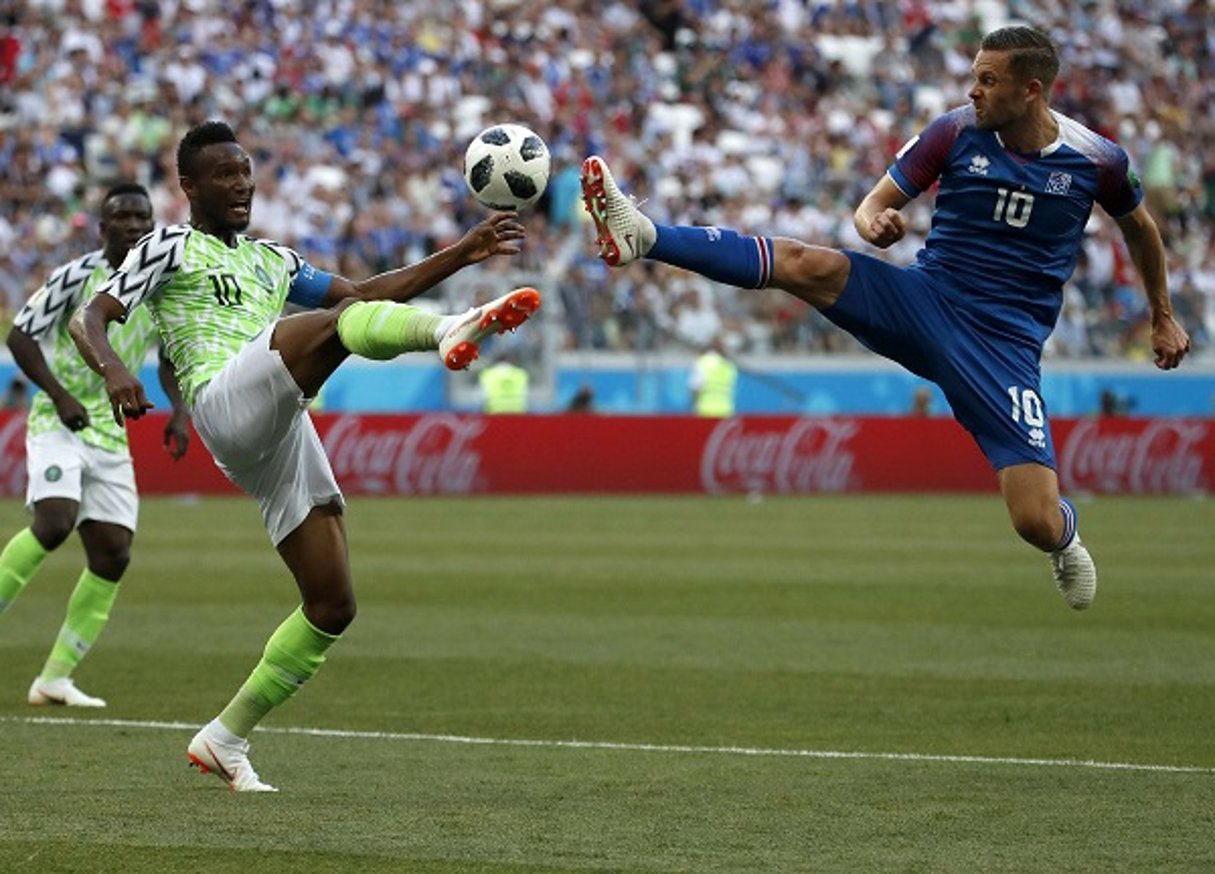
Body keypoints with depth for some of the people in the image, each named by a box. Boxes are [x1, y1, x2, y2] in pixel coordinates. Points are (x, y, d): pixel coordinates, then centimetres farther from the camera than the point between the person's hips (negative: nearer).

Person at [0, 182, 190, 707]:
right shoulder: (78, 275, -8)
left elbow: (170, 357, 21)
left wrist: (178, 413, 4)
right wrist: (60, 395, -20)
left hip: (110, 433, 6)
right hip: (58, 424, -5)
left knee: (112, 555, -3)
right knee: (54, 523, -30)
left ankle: (55, 678, 5)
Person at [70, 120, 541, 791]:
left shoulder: (271, 261, 33)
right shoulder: (170, 248, 13)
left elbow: (365, 291, 29)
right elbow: (90, 319, 2)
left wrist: (464, 253, 19)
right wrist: (110, 369, -22)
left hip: (285, 436, 7)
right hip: (227, 406, -7)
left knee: (332, 605, 3)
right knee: (344, 320, -30)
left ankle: (225, 739, 13)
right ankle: (449, 333, -63)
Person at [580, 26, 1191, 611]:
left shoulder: (1096, 160, -5)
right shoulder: (957, 131, -4)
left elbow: (1139, 226, 17)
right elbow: (873, 207, 2)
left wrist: (1163, 316, 26)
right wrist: (873, 223, -23)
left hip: (1004, 344, -1)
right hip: (923, 300, 1)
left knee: (1037, 522, -13)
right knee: (805, 265, -27)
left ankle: (1065, 535, 25)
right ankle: (642, 237, -36)